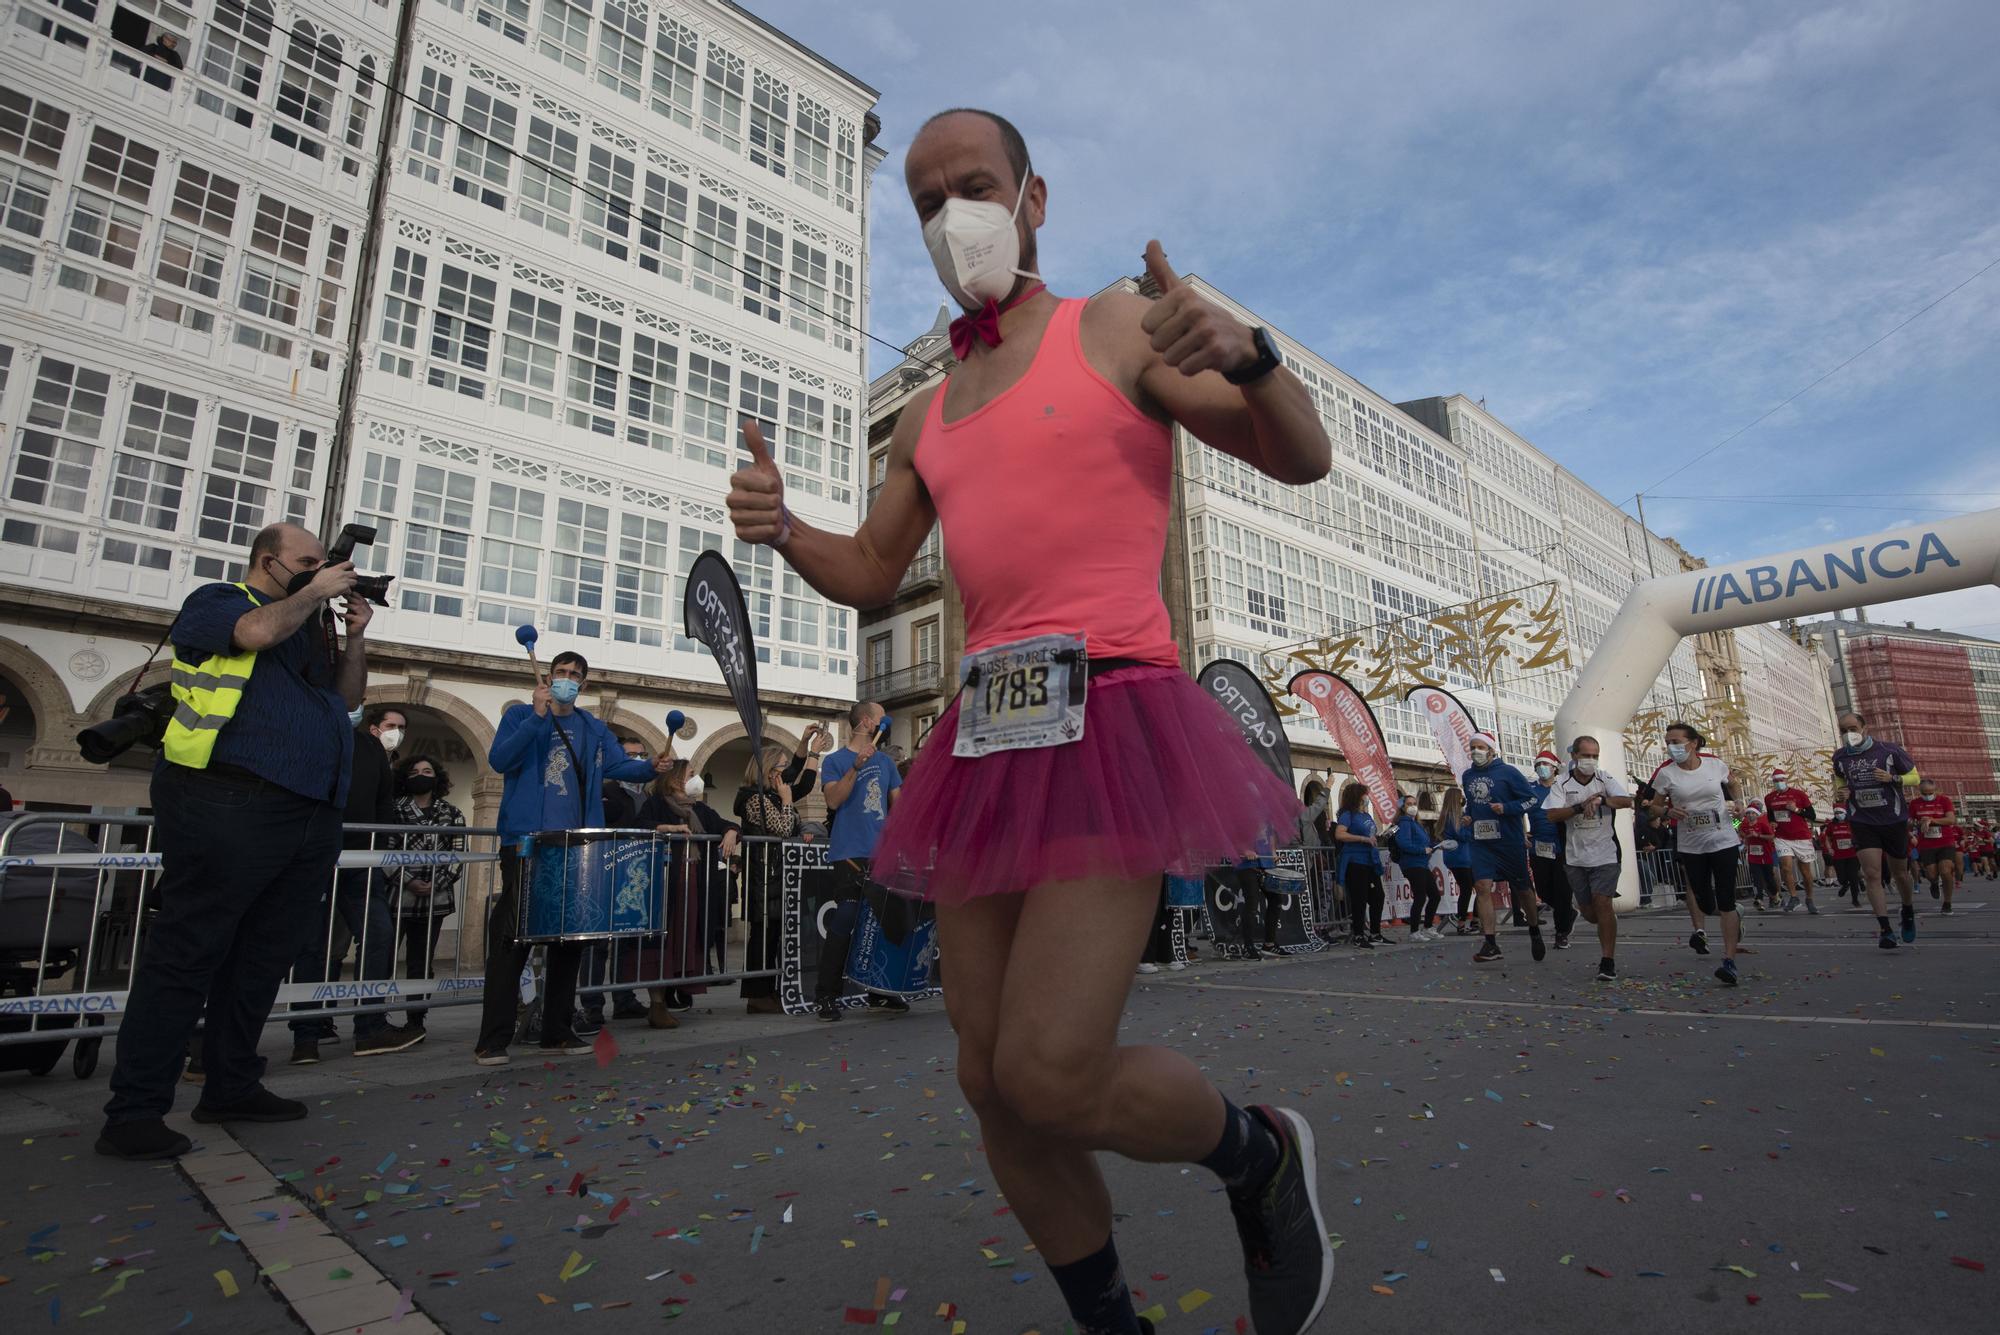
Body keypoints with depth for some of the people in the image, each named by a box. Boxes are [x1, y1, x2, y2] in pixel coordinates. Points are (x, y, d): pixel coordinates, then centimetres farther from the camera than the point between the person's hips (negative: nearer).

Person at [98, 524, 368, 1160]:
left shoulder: (308, 626, 25)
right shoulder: (216, 600, 5)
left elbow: (348, 697, 24)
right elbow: (258, 632, -17)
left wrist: (354, 636, 12)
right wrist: (314, 594, -2)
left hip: (311, 816, 7)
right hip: (229, 807, -7)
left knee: (261, 961, 12)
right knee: (185, 957, -4)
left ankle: (231, 1088, 22)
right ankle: (134, 1112, 4)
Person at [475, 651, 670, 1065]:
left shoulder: (593, 728, 16)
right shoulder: (521, 715, 4)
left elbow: (618, 764, 5)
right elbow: (499, 759, -11)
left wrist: (651, 766, -14)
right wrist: (538, 716, -18)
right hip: (525, 844, -4)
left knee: (570, 938, 9)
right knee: (512, 938, -3)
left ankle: (557, 1032, 19)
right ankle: (492, 1039, 5)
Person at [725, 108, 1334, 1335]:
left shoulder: (1115, 328, 6)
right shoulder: (929, 419, 22)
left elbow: (1303, 458, 1)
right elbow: (872, 577, 25)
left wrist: (1244, 354, -20)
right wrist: (780, 527, 4)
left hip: (1111, 718, -6)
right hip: (988, 740, 7)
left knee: (1050, 1078, -15)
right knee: (992, 1082, 8)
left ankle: (1263, 1155, 18)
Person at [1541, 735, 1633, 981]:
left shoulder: (1606, 780, -2)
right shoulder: (1562, 784, -1)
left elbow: (1627, 801, -18)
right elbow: (1552, 815, -12)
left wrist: (1602, 799, -33)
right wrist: (1580, 806, -25)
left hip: (1605, 854, -2)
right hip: (1576, 857, 2)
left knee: (1602, 904, -12)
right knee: (1588, 912, 9)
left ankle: (1608, 961, -4)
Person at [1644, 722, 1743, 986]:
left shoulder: (1715, 764, -5)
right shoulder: (1665, 773, -8)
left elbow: (1731, 782, 20)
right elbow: (1655, 806, 2)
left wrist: (1732, 802, 6)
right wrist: (1669, 811, -18)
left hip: (1723, 842, -1)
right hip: (1690, 846, 1)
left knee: (1726, 902, -6)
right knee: (1705, 903, 9)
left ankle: (1729, 963, -2)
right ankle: (1734, 919, 45)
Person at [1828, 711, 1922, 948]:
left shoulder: (1889, 750, -6)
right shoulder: (1840, 757, 2)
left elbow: (1915, 777, 2)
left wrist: (1892, 778, -18)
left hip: (1894, 820, -1)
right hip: (1863, 823, 1)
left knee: (1900, 873, 14)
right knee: (1872, 874, -9)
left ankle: (1908, 912, 43)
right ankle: (1885, 930, -9)